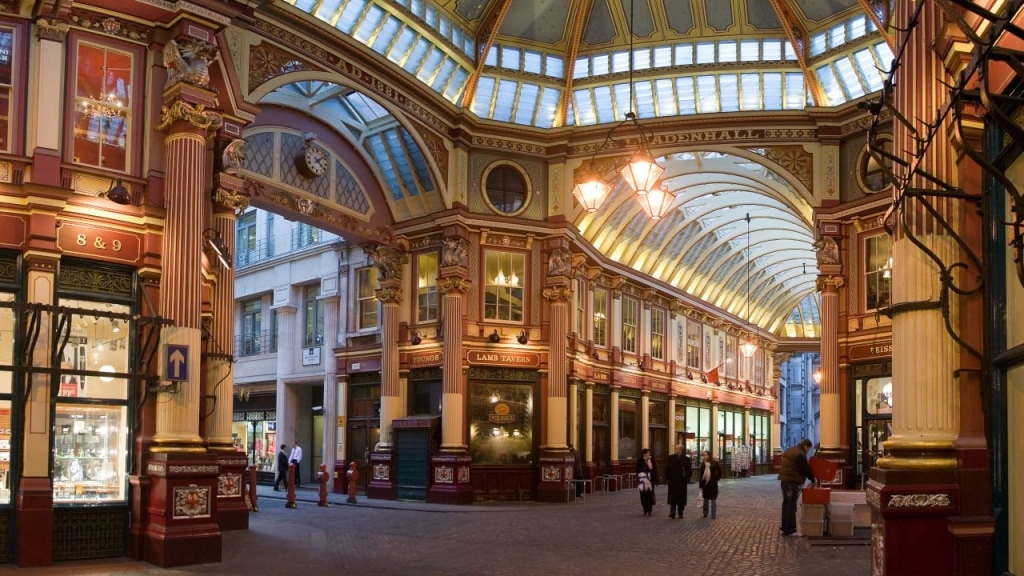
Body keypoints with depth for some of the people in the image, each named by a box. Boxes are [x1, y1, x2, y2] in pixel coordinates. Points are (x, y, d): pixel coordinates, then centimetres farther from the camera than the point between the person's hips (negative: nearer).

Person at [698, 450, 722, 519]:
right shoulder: (703, 464, 3)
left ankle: (713, 515, 5)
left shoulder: (715, 463, -7)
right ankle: (705, 514, 20)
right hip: (705, 484, 3)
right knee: (705, 500, 12)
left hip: (713, 484, -3)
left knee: (713, 500, 2)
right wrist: (700, 484, 4)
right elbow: (701, 474, 5)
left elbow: (719, 472, 0)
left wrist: (715, 479, -8)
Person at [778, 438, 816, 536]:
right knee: (791, 505, -8)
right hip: (793, 481, -10)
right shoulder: (800, 454, -15)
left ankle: (785, 527, 19)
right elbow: (806, 469, -12)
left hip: (785, 480, 10)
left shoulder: (790, 450, 16)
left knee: (786, 503, 14)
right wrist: (813, 480, 2)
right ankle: (790, 530, -8)